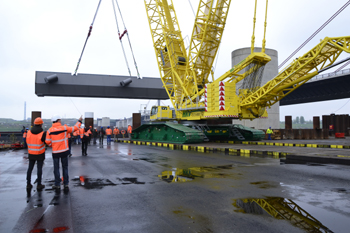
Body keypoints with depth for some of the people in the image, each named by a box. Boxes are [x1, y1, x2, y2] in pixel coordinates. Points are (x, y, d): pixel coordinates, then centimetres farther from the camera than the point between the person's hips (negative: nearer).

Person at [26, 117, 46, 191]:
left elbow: (27, 141, 5)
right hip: (40, 154, -4)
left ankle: (28, 184, 20)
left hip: (31, 153, 4)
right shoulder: (43, 133, -16)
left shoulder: (29, 132, -3)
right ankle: (39, 185, 9)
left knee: (30, 168, 14)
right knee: (39, 168, 3)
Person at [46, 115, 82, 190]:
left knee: (56, 168, 10)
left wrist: (52, 145, 14)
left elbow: (48, 142, -6)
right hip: (64, 151, 0)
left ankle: (57, 184, 14)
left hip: (55, 152, 0)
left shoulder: (50, 130, -4)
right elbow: (74, 128, 4)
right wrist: (79, 121, 18)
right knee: (65, 167, 12)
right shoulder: (64, 128, -7)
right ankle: (66, 184, 16)